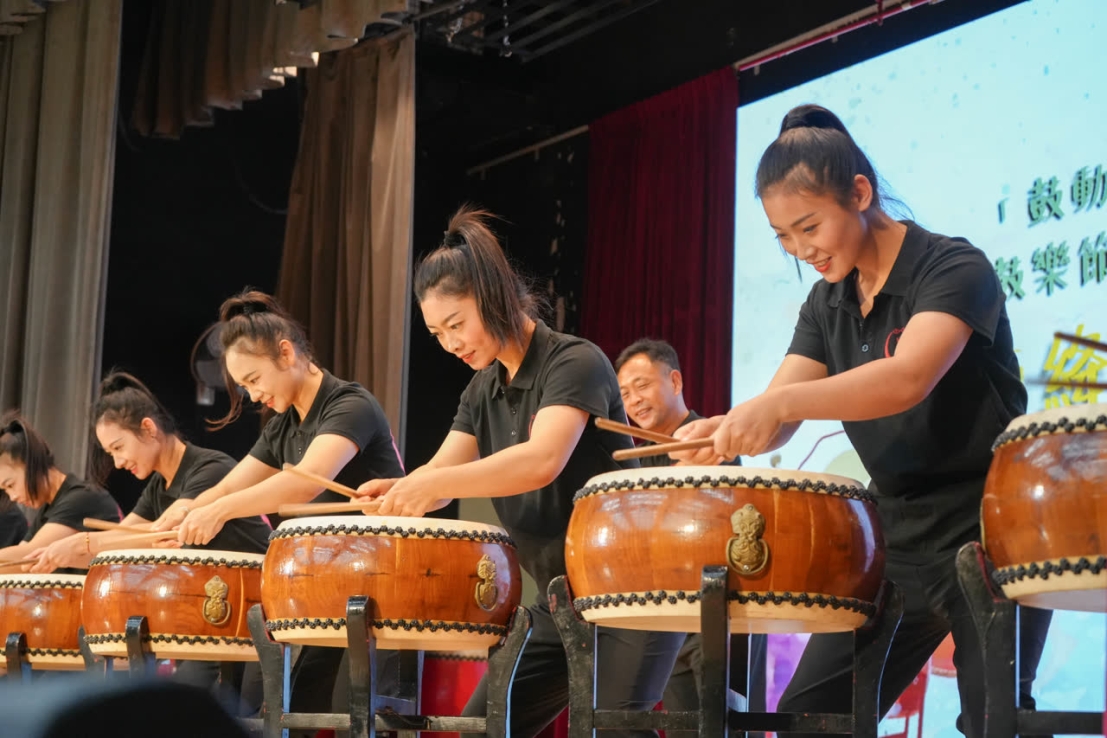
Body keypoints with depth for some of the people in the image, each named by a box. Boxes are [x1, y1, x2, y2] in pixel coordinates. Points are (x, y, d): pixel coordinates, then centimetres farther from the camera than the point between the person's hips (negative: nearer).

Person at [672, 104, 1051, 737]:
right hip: (897, 542, 7)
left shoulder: (954, 268, -15)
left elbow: (908, 380, -33)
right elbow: (779, 413, -3)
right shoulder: (828, 304, 7)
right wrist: (729, 430, -27)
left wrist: (778, 404, -47)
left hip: (989, 537, -7)